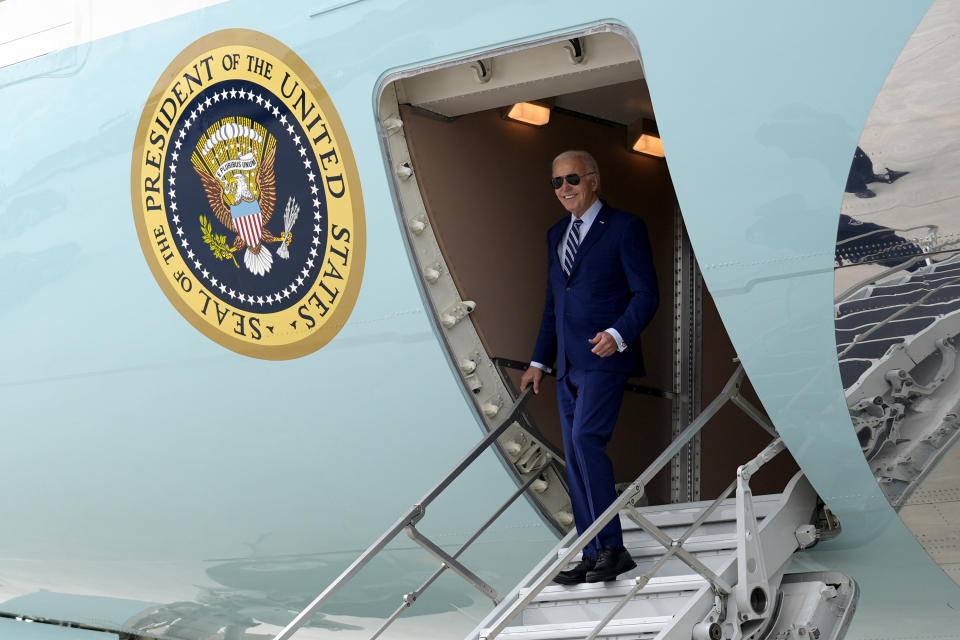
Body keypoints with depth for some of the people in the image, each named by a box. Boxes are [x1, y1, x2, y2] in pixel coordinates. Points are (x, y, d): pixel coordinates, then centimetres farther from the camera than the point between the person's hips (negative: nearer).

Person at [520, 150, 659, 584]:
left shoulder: (624, 227, -3)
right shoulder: (556, 235, 19)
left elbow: (646, 293, -7)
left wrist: (619, 334, -22)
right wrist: (540, 361, 17)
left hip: (604, 358, -8)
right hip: (568, 365, 8)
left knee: (585, 439, -21)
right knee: (575, 458, 5)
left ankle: (612, 547, -18)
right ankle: (594, 556, 9)